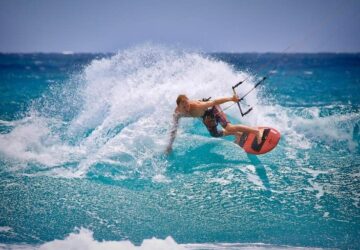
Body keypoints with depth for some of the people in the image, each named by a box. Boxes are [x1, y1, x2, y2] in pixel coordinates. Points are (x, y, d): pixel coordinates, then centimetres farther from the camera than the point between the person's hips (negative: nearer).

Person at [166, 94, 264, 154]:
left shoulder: (197, 107, -43)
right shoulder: (177, 113, -27)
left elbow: (214, 102, -39)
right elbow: (174, 129, -16)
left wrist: (231, 98, -38)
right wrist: (169, 145, -16)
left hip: (212, 109, -7)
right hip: (205, 116, 7)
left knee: (229, 127, -25)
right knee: (215, 134, 18)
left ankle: (257, 131, -25)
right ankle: (238, 134, 39)